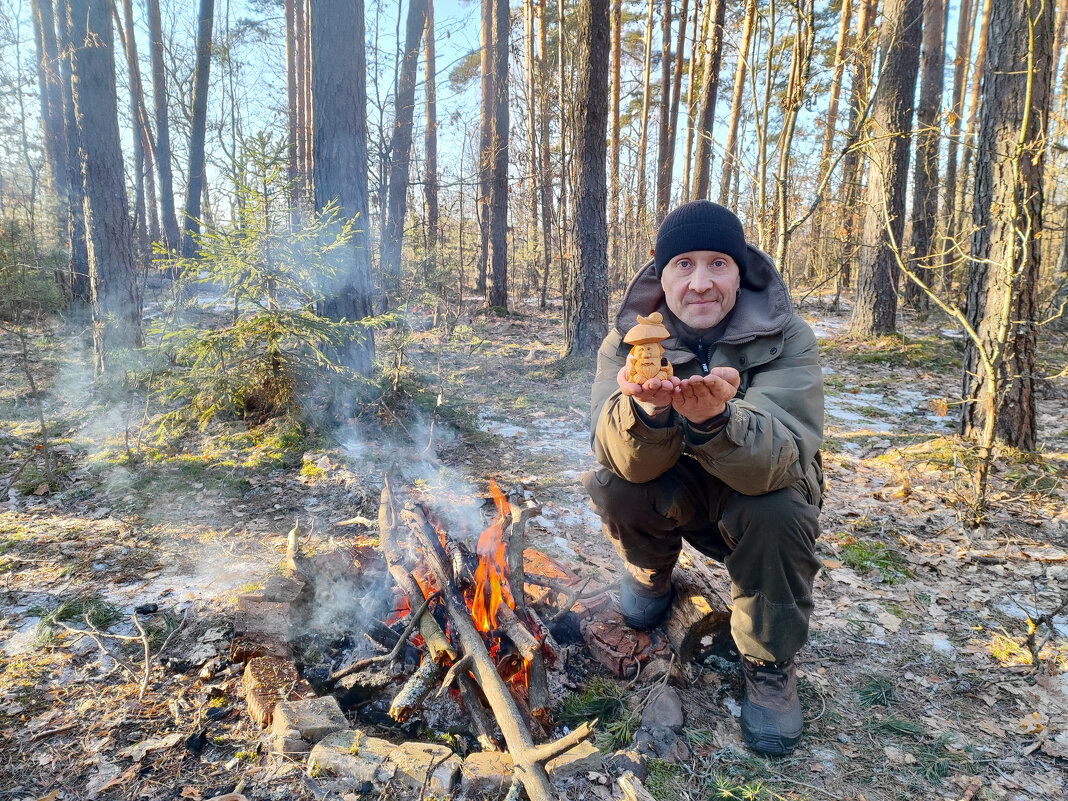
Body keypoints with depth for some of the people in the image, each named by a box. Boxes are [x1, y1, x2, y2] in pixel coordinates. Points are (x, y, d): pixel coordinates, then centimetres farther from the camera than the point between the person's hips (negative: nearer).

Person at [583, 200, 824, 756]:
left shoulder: (786, 339, -21)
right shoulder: (630, 339, -16)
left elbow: (778, 458, -36)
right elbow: (630, 462, -28)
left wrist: (715, 419, -56)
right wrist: (646, 408, -51)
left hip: (759, 496, -1)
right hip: (674, 496, 1)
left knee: (776, 510, -33)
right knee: (613, 486, -27)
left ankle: (770, 664, -5)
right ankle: (651, 570, 9)